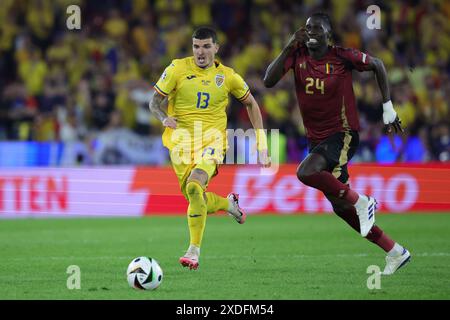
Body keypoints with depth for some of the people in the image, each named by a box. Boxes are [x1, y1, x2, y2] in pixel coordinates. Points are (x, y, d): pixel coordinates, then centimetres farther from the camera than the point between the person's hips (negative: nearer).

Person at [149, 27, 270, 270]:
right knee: (195, 198, 3)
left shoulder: (227, 76, 2)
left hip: (212, 140, -2)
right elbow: (155, 101, 2)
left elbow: (251, 104, 16)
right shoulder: (178, 68, -2)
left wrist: (261, 143, 10)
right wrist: (164, 117, -21)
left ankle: (194, 250, -17)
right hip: (181, 138, 2)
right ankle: (229, 204, 38)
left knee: (194, 187, -26)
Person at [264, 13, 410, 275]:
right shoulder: (297, 55, -2)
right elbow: (269, 81, -13)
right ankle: (395, 252, 20)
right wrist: (289, 47, -20)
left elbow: (377, 65, 4)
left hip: (343, 134, -6)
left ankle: (361, 201, -12)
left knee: (306, 172, -32)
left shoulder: (342, 56, -11)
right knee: (340, 207, 9)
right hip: (316, 138, 6)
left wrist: (388, 107, 4)